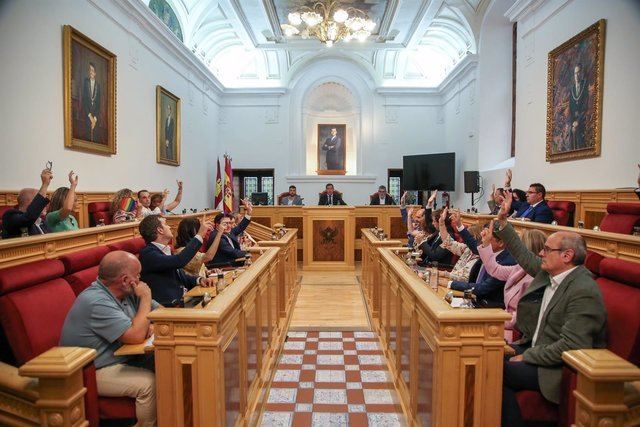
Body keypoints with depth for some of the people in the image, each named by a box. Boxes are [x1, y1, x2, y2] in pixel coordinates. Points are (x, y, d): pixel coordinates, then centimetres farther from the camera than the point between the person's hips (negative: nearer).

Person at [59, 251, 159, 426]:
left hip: (119, 358, 8)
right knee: (150, 383, -24)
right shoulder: (96, 302, -26)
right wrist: (145, 298, -20)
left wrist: (151, 325, -15)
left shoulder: (125, 292, 0)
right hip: (91, 372, -8)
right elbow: (136, 336, -31)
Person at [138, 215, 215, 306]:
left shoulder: (166, 250, 14)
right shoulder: (148, 253, -13)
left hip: (184, 298, 8)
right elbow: (179, 261, -28)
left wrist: (199, 279, 0)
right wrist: (200, 235, -21)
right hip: (170, 306, -8)